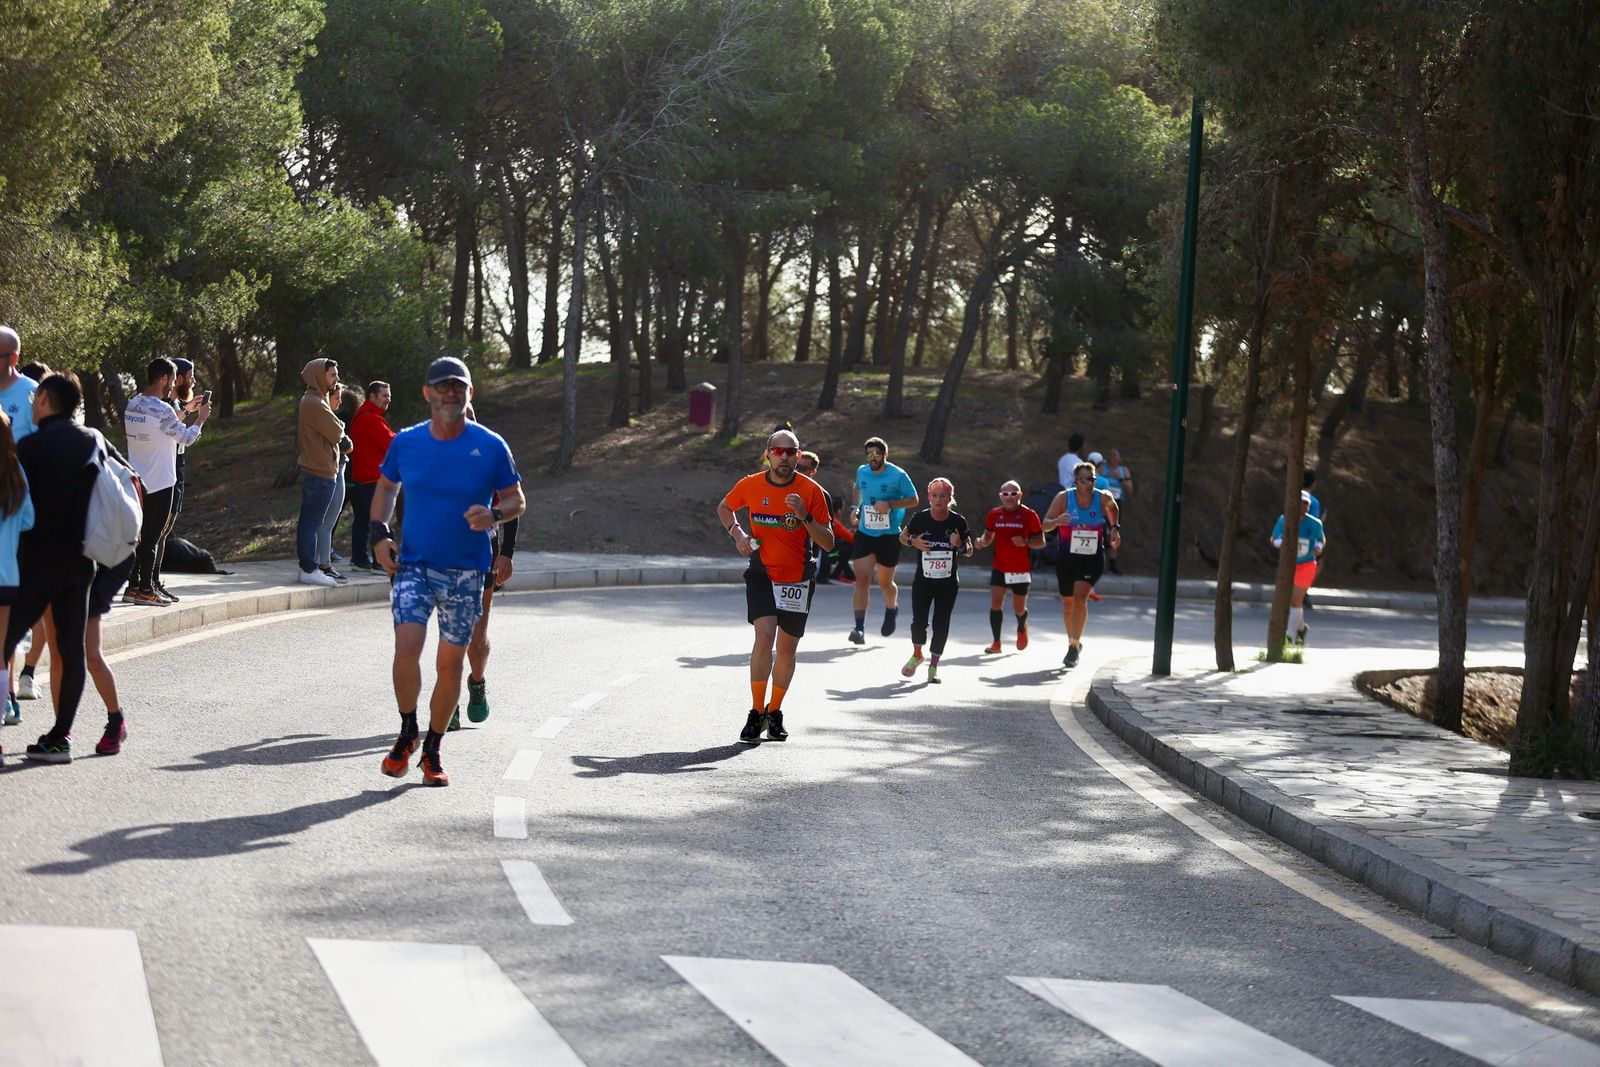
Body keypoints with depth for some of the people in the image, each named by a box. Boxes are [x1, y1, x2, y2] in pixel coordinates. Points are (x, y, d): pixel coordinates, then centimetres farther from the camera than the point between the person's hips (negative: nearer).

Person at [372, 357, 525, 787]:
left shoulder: (491, 446, -4)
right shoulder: (405, 443, 1)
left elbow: (516, 499, 4)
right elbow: (386, 487, 17)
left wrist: (494, 515, -18)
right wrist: (379, 534, 3)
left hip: (466, 571, 0)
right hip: (413, 563, 0)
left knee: (450, 663, 4)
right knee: (406, 650, -16)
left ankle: (432, 751, 20)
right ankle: (407, 733, 7)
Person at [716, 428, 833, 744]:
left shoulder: (812, 490, -9)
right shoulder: (750, 485, -5)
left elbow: (828, 543, -9)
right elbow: (724, 508, 16)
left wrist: (805, 518, -24)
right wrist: (737, 533, -2)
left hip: (798, 579, 1)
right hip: (762, 574, -1)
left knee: (786, 648, 7)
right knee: (764, 636, -20)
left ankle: (774, 712, 27)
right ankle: (756, 714, -12)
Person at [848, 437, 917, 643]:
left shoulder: (898, 475, -11)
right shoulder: (862, 471, 2)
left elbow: (913, 500, -5)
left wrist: (890, 504, -19)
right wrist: (854, 508, 8)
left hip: (889, 535, -2)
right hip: (864, 533, 2)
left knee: (885, 582, 9)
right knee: (862, 579, -12)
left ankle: (892, 609, 44)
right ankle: (860, 628, -15)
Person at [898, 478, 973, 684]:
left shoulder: (958, 522, -6)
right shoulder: (920, 518, -7)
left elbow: (969, 551, 4)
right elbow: (903, 535, 10)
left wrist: (960, 545, -19)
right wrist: (913, 542, -12)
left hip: (948, 584, 0)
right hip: (923, 581, 0)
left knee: (941, 624, -1)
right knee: (919, 621, -8)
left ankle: (934, 665, 14)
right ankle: (917, 655, 21)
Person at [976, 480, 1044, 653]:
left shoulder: (1029, 515, -7)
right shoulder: (994, 514, 2)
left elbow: (1041, 541, -3)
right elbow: (989, 535, 16)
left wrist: (1025, 542, -22)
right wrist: (982, 541, -7)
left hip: (1022, 570, -2)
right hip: (999, 567, 2)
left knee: (1019, 609, 8)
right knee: (995, 603, -12)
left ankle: (1022, 629, 42)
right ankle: (996, 643, -4)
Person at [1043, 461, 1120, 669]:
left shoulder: (1103, 498, -7)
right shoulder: (1064, 498, -10)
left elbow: (1112, 507, 18)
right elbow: (1045, 524, -8)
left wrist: (1114, 528, 8)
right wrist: (1057, 521, -28)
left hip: (1093, 558, -2)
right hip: (1067, 556, 2)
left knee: (1080, 596, -22)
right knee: (1068, 603, 13)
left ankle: (1074, 646, -19)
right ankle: (1073, 642, 36)